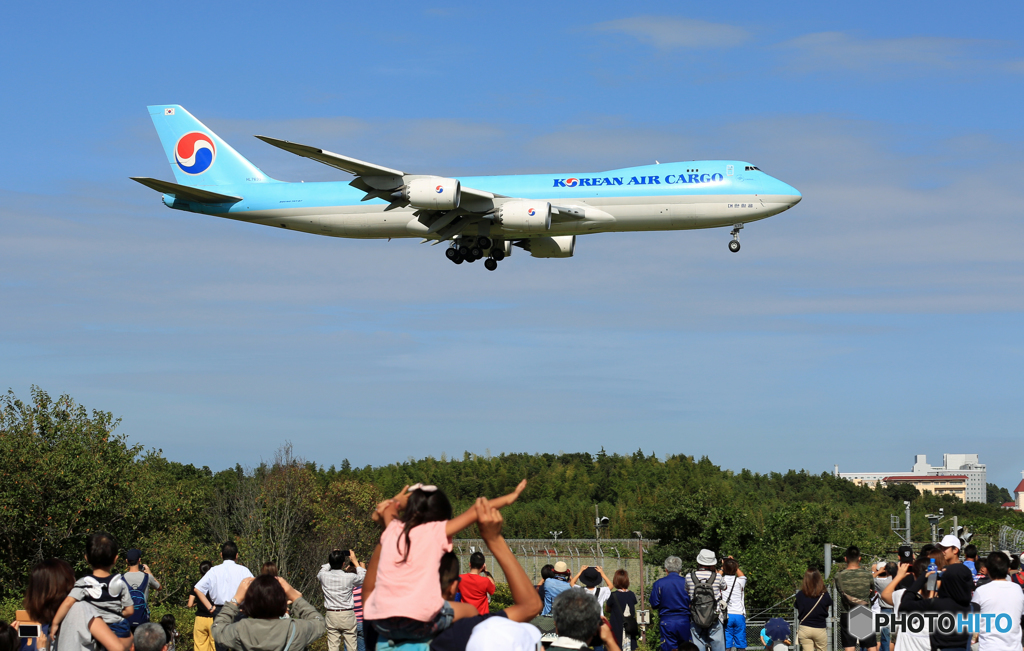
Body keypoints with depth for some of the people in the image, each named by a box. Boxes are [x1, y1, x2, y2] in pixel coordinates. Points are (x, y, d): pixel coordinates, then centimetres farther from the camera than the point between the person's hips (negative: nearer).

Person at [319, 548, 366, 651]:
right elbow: (363, 577, 8)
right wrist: (355, 561, 15)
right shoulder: (349, 577, -14)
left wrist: (332, 560, 21)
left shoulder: (324, 576, -7)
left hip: (331, 616, 2)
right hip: (347, 615, -2)